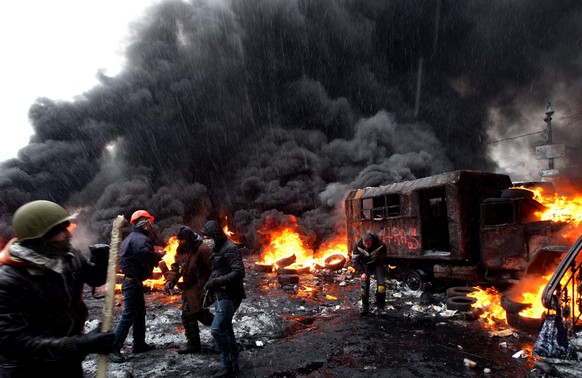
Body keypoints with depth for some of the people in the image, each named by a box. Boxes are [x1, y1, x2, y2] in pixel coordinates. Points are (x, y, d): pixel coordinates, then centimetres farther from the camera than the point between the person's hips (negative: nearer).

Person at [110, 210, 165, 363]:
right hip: (133, 281, -11)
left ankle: (139, 344, 27)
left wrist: (155, 256, 11)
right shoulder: (141, 239, -18)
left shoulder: (131, 238, 16)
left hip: (130, 280, 11)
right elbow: (146, 255, -37)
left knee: (139, 313, 18)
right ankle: (114, 349, 1)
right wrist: (159, 255, -19)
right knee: (128, 316, -5)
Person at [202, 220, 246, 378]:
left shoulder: (230, 249, -16)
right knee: (226, 329, 14)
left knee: (217, 329, -10)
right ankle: (233, 364, 25)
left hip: (229, 296, -10)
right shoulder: (217, 249, 12)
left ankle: (227, 365, 4)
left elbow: (238, 273, -24)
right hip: (220, 295, 10)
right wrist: (210, 285, 7)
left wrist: (216, 282, -26)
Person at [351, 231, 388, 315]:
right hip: (365, 265, 1)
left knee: (381, 283, -14)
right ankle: (365, 307, 5)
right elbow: (355, 260, -14)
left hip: (377, 264, 0)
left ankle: (380, 306, 3)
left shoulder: (380, 245, -27)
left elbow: (384, 257, -6)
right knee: (364, 285, -10)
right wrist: (362, 272, -21)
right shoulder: (358, 245, -24)